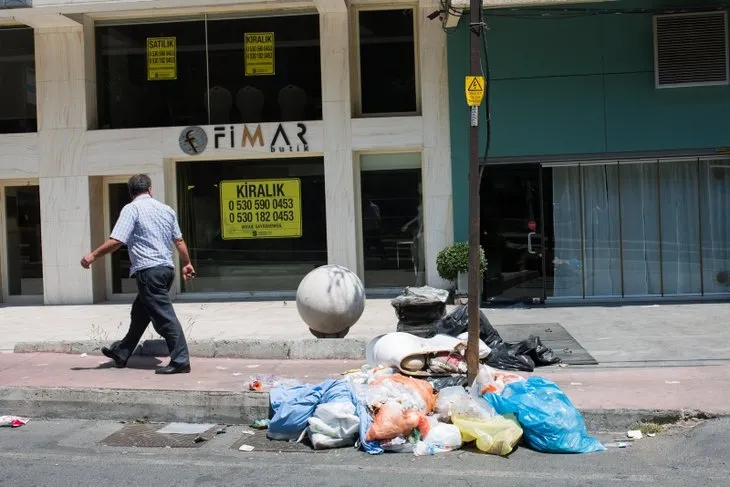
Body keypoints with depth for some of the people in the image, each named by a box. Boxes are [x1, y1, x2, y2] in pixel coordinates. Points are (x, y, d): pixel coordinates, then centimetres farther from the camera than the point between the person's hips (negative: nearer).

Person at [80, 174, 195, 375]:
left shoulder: (131, 209, -7)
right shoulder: (166, 209, 12)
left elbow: (116, 241, -14)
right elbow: (179, 241, 16)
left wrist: (93, 256, -2)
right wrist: (187, 264, 27)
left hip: (148, 270, -8)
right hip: (167, 268, 8)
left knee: (164, 316, -8)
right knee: (140, 313, 18)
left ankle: (180, 361, -9)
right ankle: (121, 353, 31)